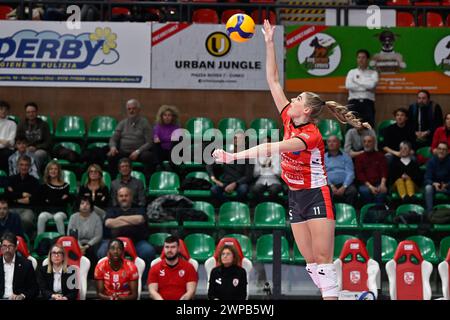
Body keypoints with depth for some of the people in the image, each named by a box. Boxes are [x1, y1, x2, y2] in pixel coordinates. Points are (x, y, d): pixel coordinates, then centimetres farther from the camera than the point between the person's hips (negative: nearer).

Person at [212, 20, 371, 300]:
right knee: (311, 262, 5)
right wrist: (270, 43, 1)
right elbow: (273, 80, 5)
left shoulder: (311, 135, -20)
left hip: (317, 197, -8)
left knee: (323, 259, -11)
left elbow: (273, 148, -33)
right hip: (296, 197, 8)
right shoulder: (289, 120, 2)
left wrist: (234, 156, -39)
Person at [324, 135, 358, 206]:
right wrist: (331, 186, -12)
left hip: (345, 184, 1)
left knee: (353, 191, -32)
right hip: (330, 185, -1)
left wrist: (343, 187, -11)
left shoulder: (346, 157, 20)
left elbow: (350, 173, 7)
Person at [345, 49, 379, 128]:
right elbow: (348, 85, -5)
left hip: (368, 103, -1)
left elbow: (372, 85, -9)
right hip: (354, 103, 1)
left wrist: (357, 81, 0)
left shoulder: (373, 73, 12)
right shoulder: (352, 72, 14)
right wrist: (366, 88, -6)